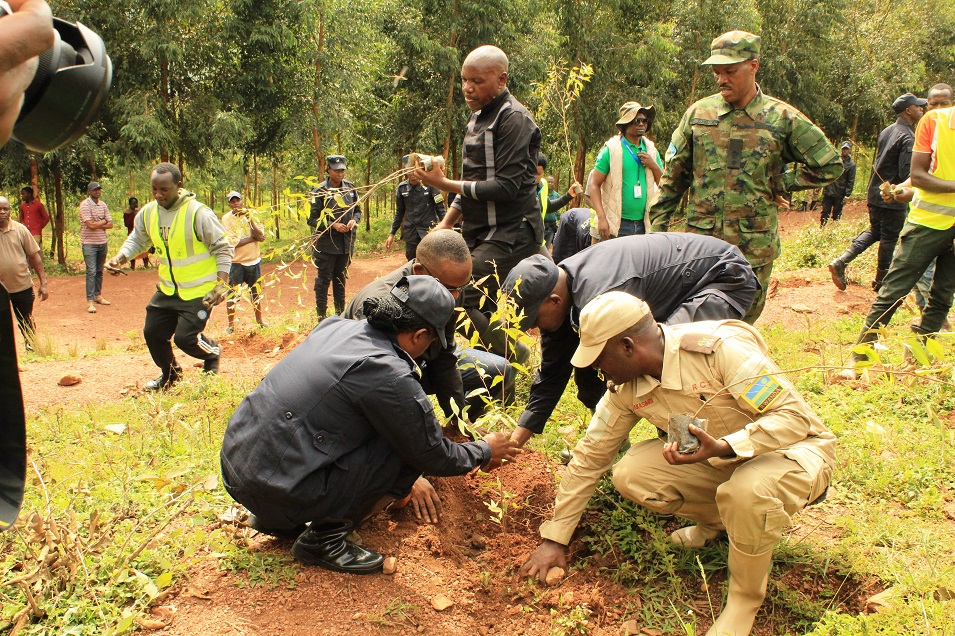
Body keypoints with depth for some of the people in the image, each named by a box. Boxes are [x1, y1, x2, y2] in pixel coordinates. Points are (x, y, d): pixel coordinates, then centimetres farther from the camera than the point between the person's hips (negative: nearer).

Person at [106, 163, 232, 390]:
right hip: (167, 289, 7)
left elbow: (223, 248, -13)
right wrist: (121, 257, -4)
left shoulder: (198, 213, -20)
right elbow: (137, 239, 16)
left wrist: (222, 284, -19)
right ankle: (170, 375, 35)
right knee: (152, 332, 8)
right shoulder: (148, 212, -2)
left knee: (185, 337, -12)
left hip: (199, 292, -6)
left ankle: (212, 352, 24)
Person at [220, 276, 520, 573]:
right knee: (408, 453, -7)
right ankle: (324, 538, 2)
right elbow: (432, 457, -4)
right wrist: (485, 452, 16)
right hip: (274, 490, -8)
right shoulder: (391, 378, -19)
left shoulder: (336, 325, 5)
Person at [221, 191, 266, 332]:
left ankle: (259, 321, 31)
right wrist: (252, 237, -11)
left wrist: (250, 220, -17)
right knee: (232, 295, -2)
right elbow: (233, 242, -16)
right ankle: (231, 324, 10)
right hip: (236, 263, -4)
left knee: (256, 293, 16)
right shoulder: (226, 218, -7)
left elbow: (261, 236, -8)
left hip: (254, 261, 4)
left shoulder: (251, 214, 3)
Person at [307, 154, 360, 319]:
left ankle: (341, 312, 27)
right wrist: (333, 225, -18)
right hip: (326, 243, -5)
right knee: (323, 279, 3)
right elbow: (312, 219, -9)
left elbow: (358, 210, 15)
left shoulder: (350, 188, 4)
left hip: (346, 242, 5)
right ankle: (321, 316, 11)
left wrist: (354, 220, -6)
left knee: (341, 278, 16)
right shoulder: (320, 191, -10)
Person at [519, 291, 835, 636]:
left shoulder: (721, 348, -29)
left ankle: (745, 599, -8)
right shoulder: (626, 387, -9)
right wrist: (554, 539, -1)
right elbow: (589, 455, -1)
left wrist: (724, 448, -44)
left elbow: (795, 417, -28)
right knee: (630, 476, -16)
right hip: (721, 460, 6)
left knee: (747, 491, -39)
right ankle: (717, 520, 12)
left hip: (794, 448, -5)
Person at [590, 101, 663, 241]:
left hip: (644, 225, 5)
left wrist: (654, 166, -3)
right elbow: (595, 185, -6)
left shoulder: (651, 150, 13)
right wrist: (601, 218, -16)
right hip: (616, 225, -5)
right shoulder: (611, 150, -2)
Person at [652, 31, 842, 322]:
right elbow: (674, 176, 9)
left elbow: (830, 166, 8)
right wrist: (658, 226, 6)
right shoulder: (697, 114, 5)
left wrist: (781, 183, 3)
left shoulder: (783, 119, 0)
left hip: (755, 247, 0)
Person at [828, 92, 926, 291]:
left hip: (875, 193, 8)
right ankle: (881, 281, 18)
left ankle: (840, 262, 5)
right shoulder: (907, 137, -18)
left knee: (874, 231, 19)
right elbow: (906, 174, -23)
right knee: (889, 238, 6)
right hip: (893, 198, -8)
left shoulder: (886, 131, 8)